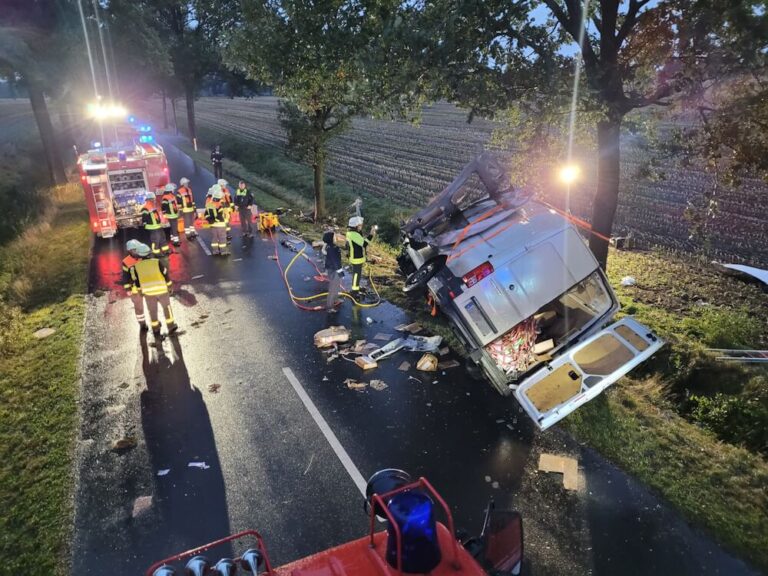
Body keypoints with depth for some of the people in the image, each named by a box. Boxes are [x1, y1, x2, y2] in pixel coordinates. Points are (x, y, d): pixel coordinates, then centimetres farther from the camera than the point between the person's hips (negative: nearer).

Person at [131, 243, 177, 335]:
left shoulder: (137, 266, -4)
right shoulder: (157, 262, -9)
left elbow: (137, 281, 4)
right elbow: (166, 275, -5)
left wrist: (140, 290, 20)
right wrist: (169, 287, 7)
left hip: (148, 292, 1)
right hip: (162, 290, -1)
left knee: (152, 310, 18)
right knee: (166, 307, 17)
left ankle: (156, 330, 26)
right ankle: (171, 327, 22)